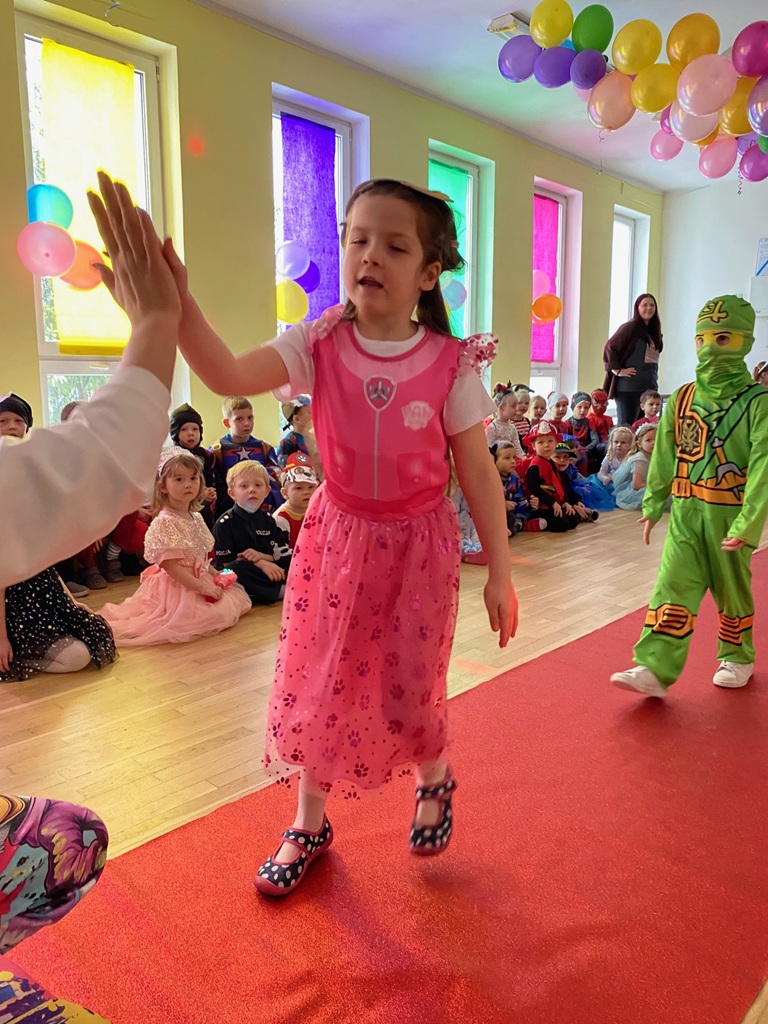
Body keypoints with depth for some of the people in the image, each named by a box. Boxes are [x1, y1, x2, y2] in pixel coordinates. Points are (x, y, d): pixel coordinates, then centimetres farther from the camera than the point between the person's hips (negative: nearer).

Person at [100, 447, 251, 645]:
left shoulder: (196, 518, 7)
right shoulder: (164, 522, -19)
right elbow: (169, 565, -22)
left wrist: (214, 573, 5)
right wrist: (201, 586, -22)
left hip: (201, 580, 9)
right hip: (177, 588, -8)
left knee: (235, 598, 2)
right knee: (217, 614, -20)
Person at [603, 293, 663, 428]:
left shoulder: (654, 331, 17)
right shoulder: (630, 327, -5)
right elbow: (610, 347, -13)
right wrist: (618, 370, -15)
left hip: (650, 386, 8)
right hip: (629, 386, -7)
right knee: (626, 426, -7)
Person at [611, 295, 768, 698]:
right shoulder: (682, 399, 4)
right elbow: (664, 457, 9)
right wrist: (652, 506, 9)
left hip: (730, 515, -2)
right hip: (685, 512, 2)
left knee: (732, 591, 13)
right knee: (673, 586, -5)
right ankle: (654, 669, -6)